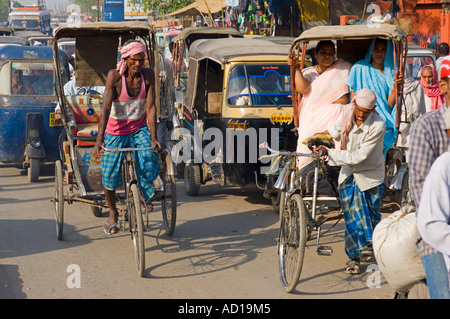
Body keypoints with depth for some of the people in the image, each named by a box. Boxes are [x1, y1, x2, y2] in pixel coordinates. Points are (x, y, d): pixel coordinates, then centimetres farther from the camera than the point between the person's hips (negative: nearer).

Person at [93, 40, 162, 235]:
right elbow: (106, 108, -25)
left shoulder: (148, 75, -11)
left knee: (149, 157, -26)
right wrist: (99, 139, -35)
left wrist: (153, 137, -21)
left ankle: (144, 193, 4)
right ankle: (113, 213, 23)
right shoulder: (114, 76, -18)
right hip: (116, 131, -1)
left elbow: (151, 107, -13)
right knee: (110, 174, -4)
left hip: (140, 128, 1)